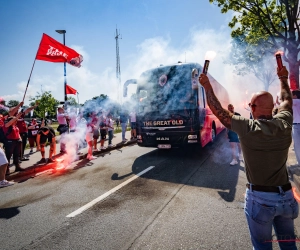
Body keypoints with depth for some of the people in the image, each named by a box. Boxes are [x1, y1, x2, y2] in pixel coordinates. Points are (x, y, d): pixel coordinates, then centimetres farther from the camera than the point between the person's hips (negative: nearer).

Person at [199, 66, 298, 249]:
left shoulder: (247, 128, -18)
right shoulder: (284, 125, -5)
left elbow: (218, 110, -8)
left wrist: (207, 86, 4)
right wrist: (283, 78, 31)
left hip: (260, 198, -5)